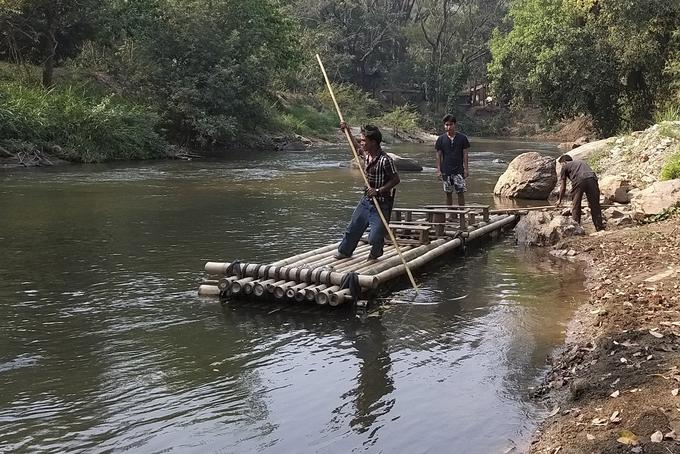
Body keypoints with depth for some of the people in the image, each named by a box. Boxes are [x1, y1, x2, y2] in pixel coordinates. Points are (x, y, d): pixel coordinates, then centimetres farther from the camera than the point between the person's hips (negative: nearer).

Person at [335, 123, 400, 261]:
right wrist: (348, 131, 22)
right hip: (366, 200, 7)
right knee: (353, 229, 16)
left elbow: (395, 179, -17)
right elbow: (356, 148, 26)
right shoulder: (365, 154, 2)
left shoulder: (385, 160, -23)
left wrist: (378, 190, -23)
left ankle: (376, 252, 28)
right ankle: (344, 251, 37)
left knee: (375, 237, -6)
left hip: (381, 204, -7)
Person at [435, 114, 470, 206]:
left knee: (461, 193, -4)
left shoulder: (462, 138, 1)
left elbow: (465, 154, 2)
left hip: (459, 170, -1)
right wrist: (438, 170, 0)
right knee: (448, 193, 7)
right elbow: (439, 155, 5)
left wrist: (466, 168, -2)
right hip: (446, 171, 1)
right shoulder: (441, 139, 3)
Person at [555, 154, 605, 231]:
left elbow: (563, 185, 22)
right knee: (595, 206, 10)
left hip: (578, 181, -4)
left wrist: (559, 200, 33)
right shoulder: (582, 162, 40)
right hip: (592, 179, 4)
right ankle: (600, 228, 9)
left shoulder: (565, 166, 25)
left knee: (576, 206, 8)